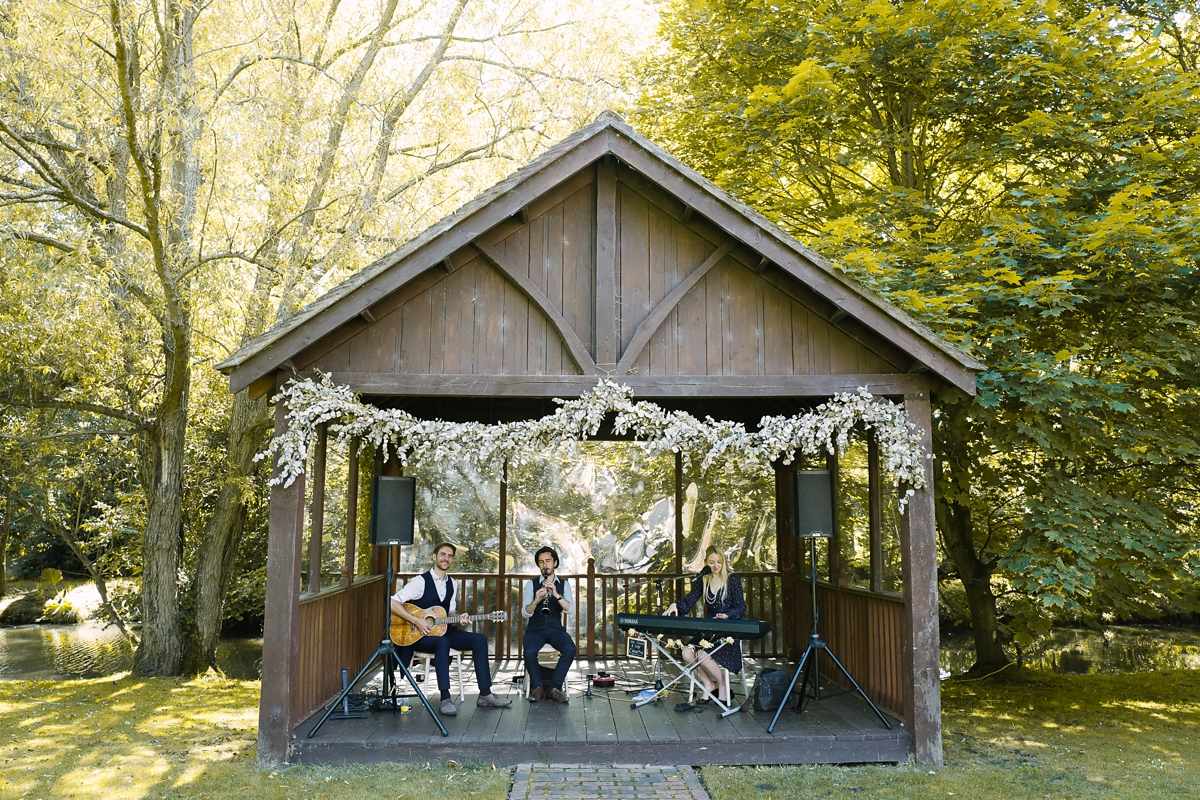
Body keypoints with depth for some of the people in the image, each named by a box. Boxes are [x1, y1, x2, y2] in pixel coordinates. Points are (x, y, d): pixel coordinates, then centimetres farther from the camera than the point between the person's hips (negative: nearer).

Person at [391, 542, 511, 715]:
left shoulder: (451, 583, 11)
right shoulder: (421, 581, -11)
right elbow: (393, 602, -19)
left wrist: (458, 619, -6)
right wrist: (416, 621, -24)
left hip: (442, 631, 7)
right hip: (418, 635, -7)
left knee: (479, 639, -12)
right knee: (442, 643, -39)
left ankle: (485, 695, -11)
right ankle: (445, 699, -36)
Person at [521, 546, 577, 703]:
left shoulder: (564, 584, 7)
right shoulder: (531, 584, 3)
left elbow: (569, 608, -10)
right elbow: (525, 613, -8)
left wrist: (556, 595, -27)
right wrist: (536, 601, -28)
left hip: (555, 628, 1)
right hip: (535, 628, -1)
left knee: (570, 649, -30)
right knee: (529, 652, -32)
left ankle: (555, 687, -13)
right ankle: (537, 687, -7)